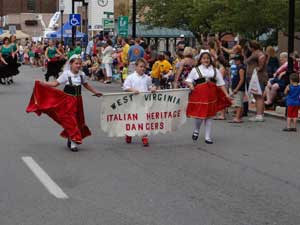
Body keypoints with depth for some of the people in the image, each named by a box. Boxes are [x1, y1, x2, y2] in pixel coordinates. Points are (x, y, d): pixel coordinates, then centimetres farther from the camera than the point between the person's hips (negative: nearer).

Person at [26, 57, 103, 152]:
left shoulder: (82, 74, 3)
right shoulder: (66, 74, -10)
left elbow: (86, 85, 20)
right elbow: (56, 83, -10)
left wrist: (95, 92, 25)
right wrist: (43, 84, -20)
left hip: (78, 100, 5)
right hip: (68, 100, -5)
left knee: (78, 119, 9)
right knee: (70, 120, -9)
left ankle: (70, 140, 25)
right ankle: (73, 143, -9)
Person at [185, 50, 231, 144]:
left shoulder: (215, 70, 11)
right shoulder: (195, 70, 6)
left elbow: (221, 84, 11)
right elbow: (188, 80, 9)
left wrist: (226, 94, 3)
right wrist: (190, 85, -12)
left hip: (211, 95, 2)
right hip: (199, 94, -2)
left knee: (209, 115, 4)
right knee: (199, 114, -5)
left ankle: (208, 137, 11)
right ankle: (196, 131, 26)